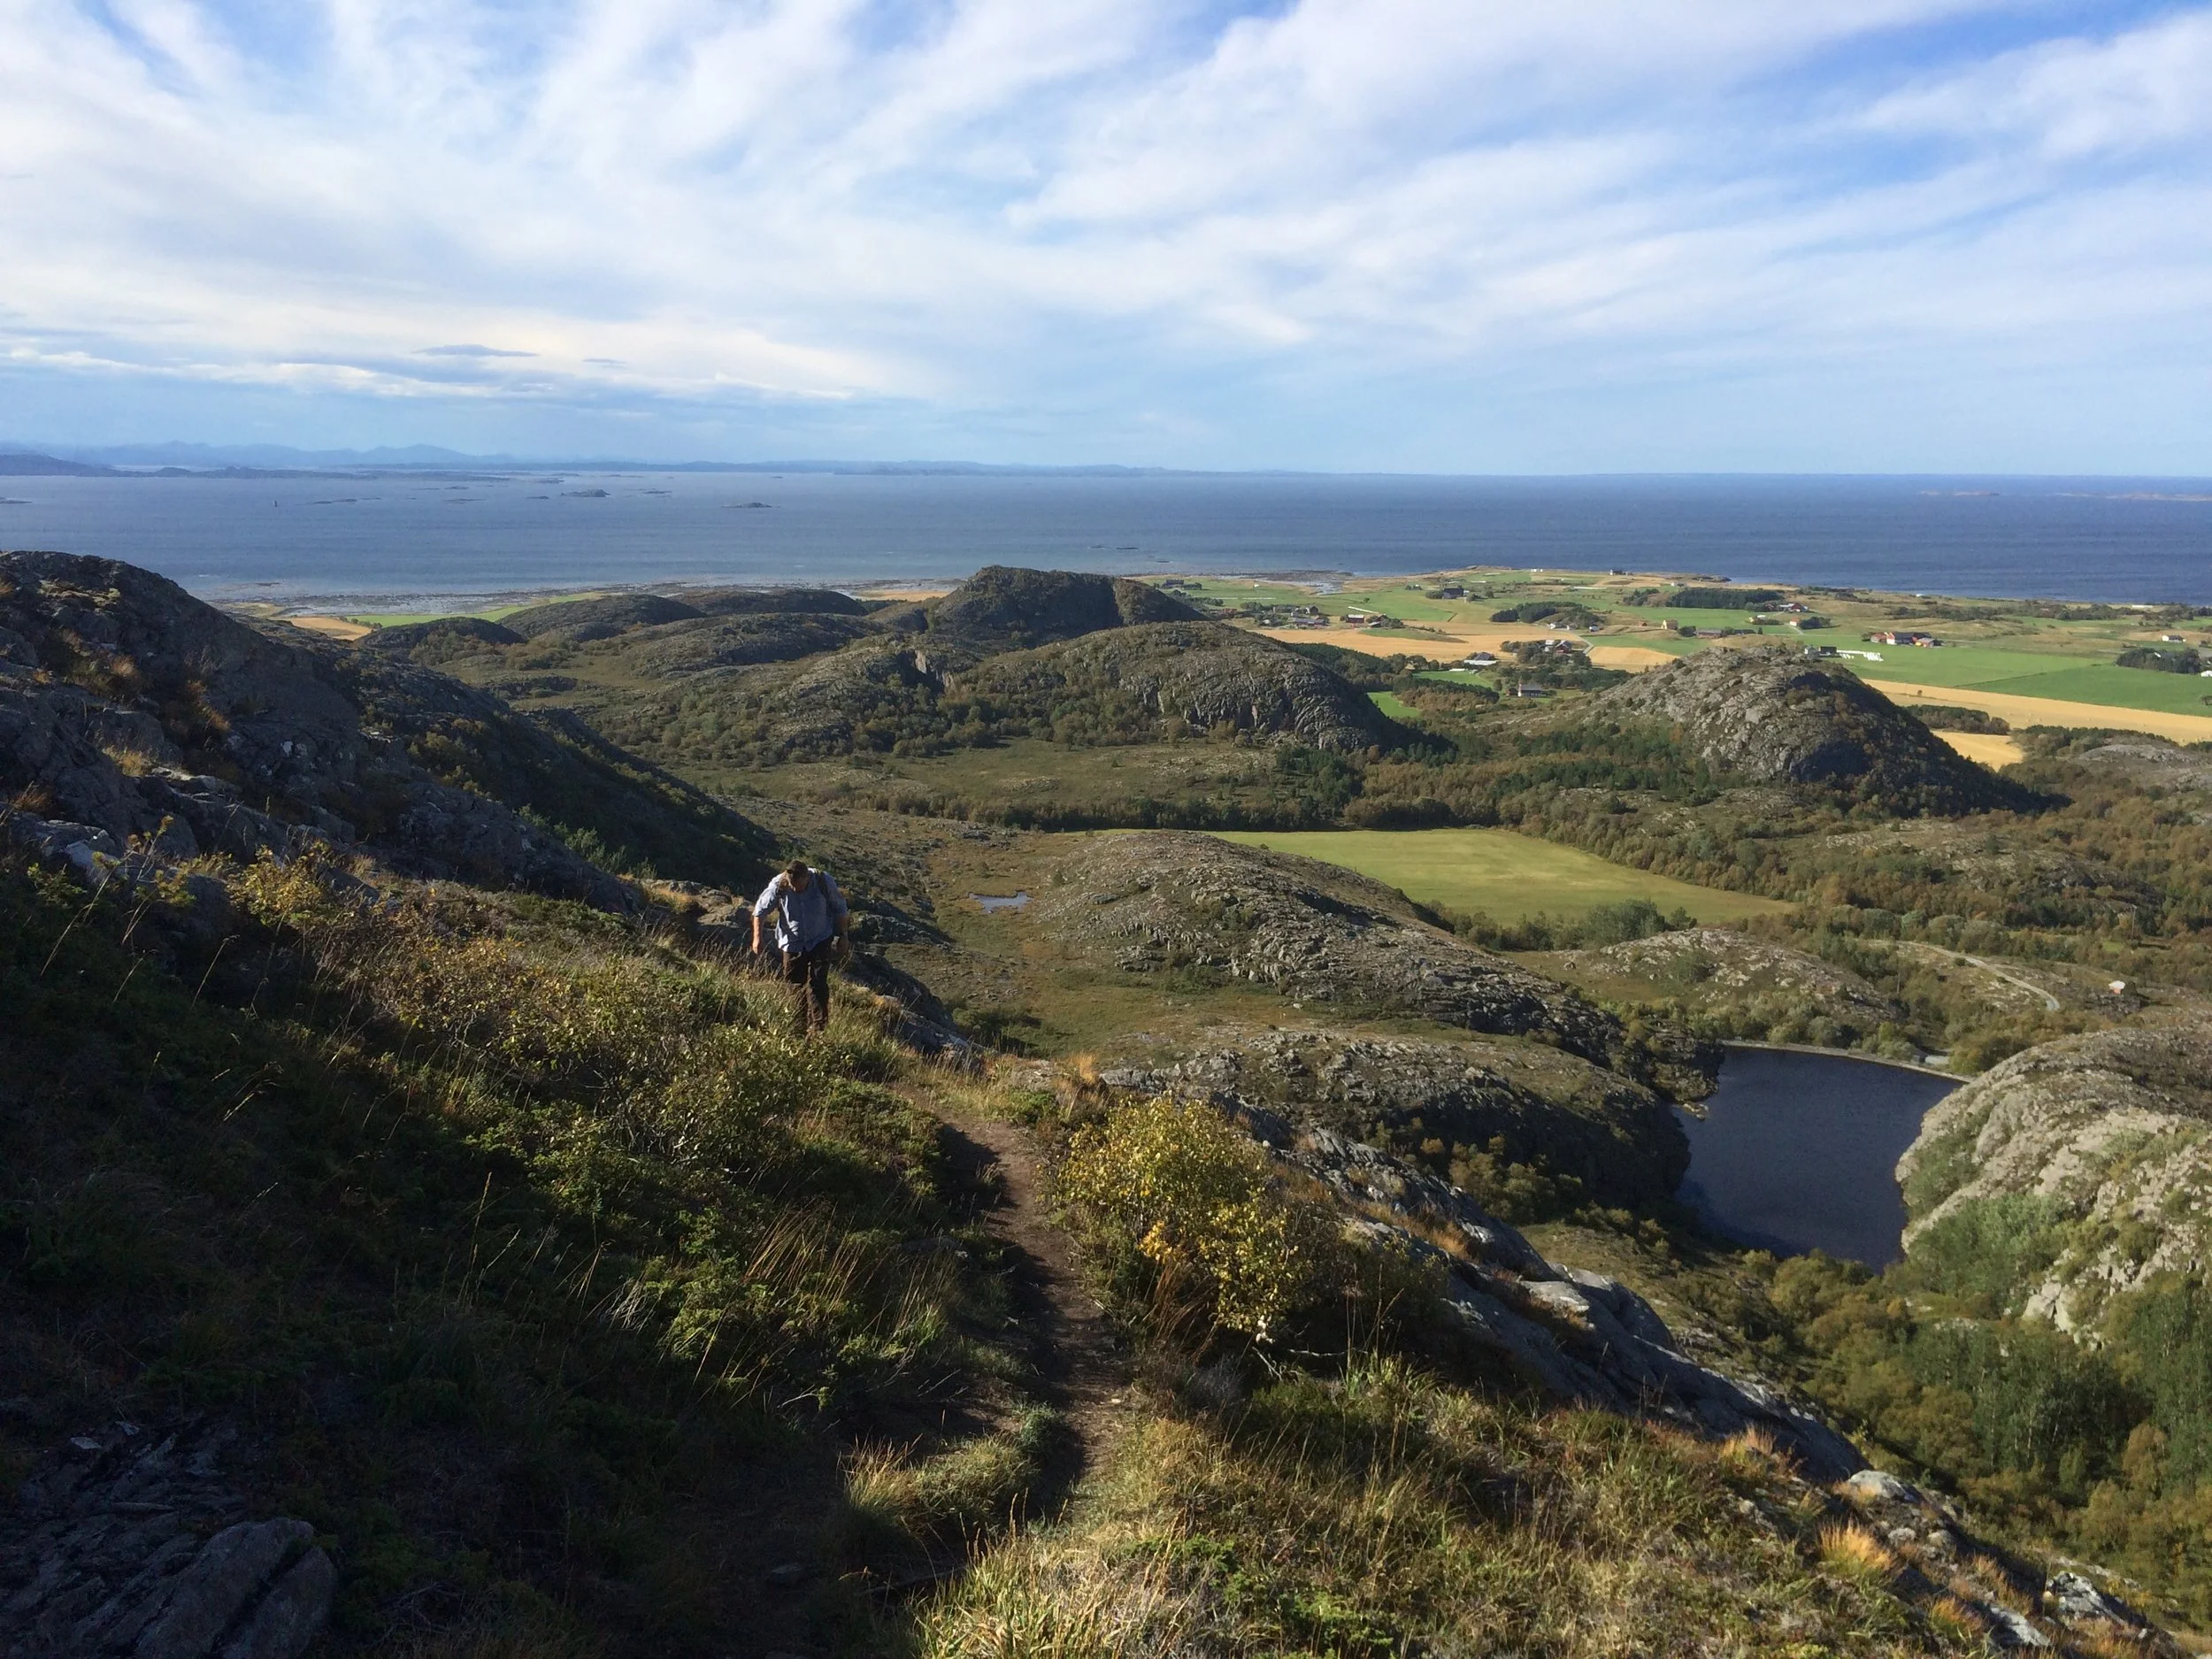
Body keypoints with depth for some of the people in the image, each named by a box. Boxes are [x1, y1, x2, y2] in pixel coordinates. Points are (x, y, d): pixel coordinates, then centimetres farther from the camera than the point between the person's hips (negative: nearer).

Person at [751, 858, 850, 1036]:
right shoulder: (778, 886, -20)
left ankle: (818, 1028, -10)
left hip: (821, 940, -2)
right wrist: (757, 938, -8)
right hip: (793, 942, 2)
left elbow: (840, 909, -4)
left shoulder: (823, 881, -21)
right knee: (796, 985, 8)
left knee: (817, 983, -12)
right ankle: (800, 1029, 22)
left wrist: (843, 937, 0)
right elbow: (760, 910, -3)